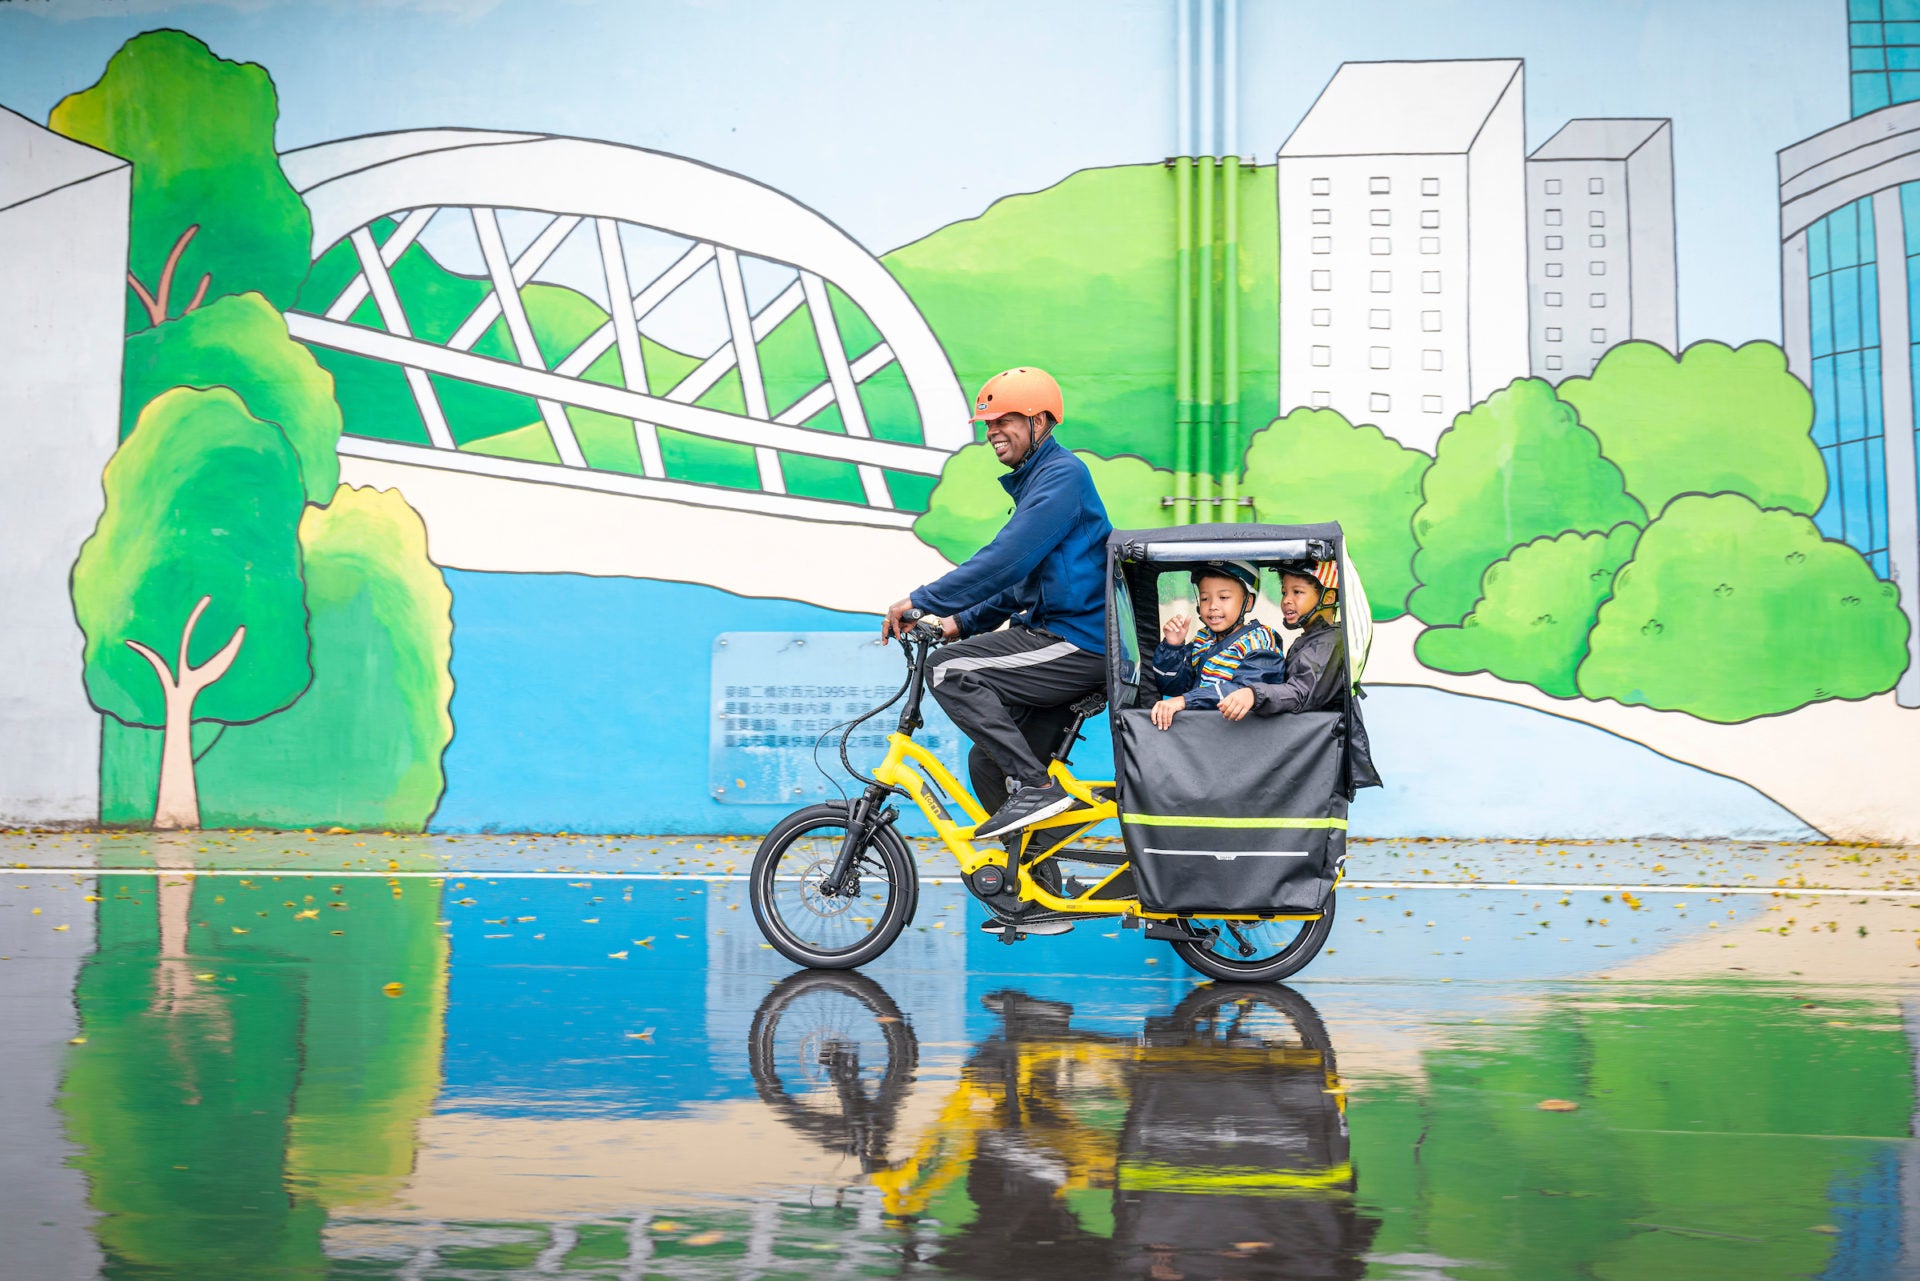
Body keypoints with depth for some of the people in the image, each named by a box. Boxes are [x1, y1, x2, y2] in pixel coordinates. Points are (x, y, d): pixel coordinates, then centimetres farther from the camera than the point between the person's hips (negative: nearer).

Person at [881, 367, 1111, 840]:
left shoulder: (1062, 475, -11)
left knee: (950, 671, -18)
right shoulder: (1034, 480, 21)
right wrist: (964, 622, 14)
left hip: (1079, 643, -10)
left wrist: (922, 601, -17)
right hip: (1057, 639, 10)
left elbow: (1006, 561, -21)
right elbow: (1022, 582, 26)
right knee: (988, 764, 7)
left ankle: (1035, 785, -17)